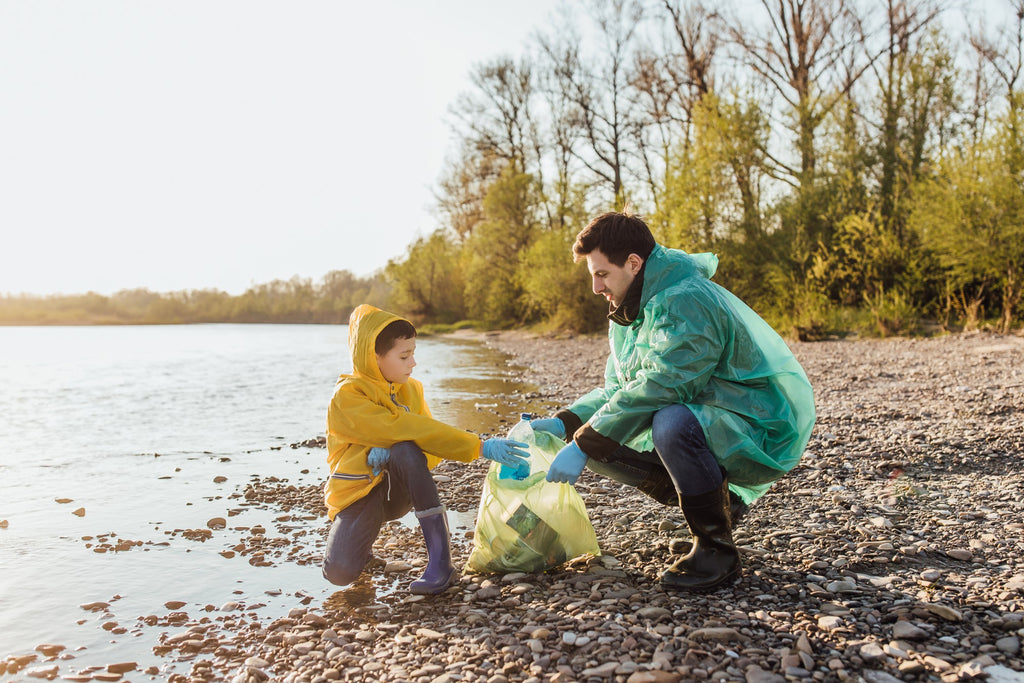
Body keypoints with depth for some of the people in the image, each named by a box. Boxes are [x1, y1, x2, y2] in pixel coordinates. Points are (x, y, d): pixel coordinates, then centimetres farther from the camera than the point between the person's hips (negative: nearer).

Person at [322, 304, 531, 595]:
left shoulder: (410, 390, 3)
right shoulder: (348, 394, -16)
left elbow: (429, 449, -3)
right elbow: (403, 429, -29)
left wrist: (391, 451, -28)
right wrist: (479, 446, -35)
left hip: (397, 490, 3)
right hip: (357, 492, -3)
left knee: (405, 450, -32)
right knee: (340, 573, -27)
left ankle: (440, 558, -26)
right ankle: (361, 533, 10)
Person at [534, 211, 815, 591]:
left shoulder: (687, 302, -23)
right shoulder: (633, 310, 9)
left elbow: (659, 387, -32)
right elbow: (618, 390, 10)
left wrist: (583, 445, -30)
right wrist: (563, 424, -6)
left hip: (763, 429, -9)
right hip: (700, 421, 10)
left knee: (672, 422, -38)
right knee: (599, 443, -1)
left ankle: (717, 551, -16)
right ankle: (720, 501, 11)